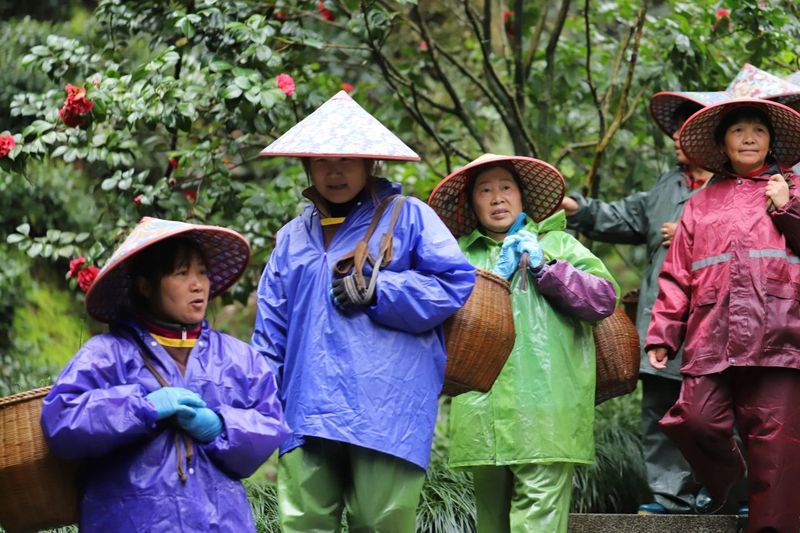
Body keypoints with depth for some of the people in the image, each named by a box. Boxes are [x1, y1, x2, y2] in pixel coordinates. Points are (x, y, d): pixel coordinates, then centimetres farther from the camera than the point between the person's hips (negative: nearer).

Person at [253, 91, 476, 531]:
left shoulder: (407, 217, 8)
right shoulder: (293, 238, 22)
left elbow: (456, 283, -3)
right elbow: (270, 331, 20)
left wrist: (378, 292, -6)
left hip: (386, 415, -4)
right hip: (308, 413, 4)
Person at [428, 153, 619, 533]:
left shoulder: (556, 244, 16)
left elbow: (604, 298, 4)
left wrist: (544, 267, -2)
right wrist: (495, 276, -2)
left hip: (545, 405, -2)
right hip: (483, 406, 2)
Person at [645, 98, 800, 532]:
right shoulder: (702, 203, 23)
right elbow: (677, 275, 18)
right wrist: (662, 334, 10)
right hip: (711, 340, 2)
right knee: (696, 421, -14)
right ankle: (728, 486, 15)